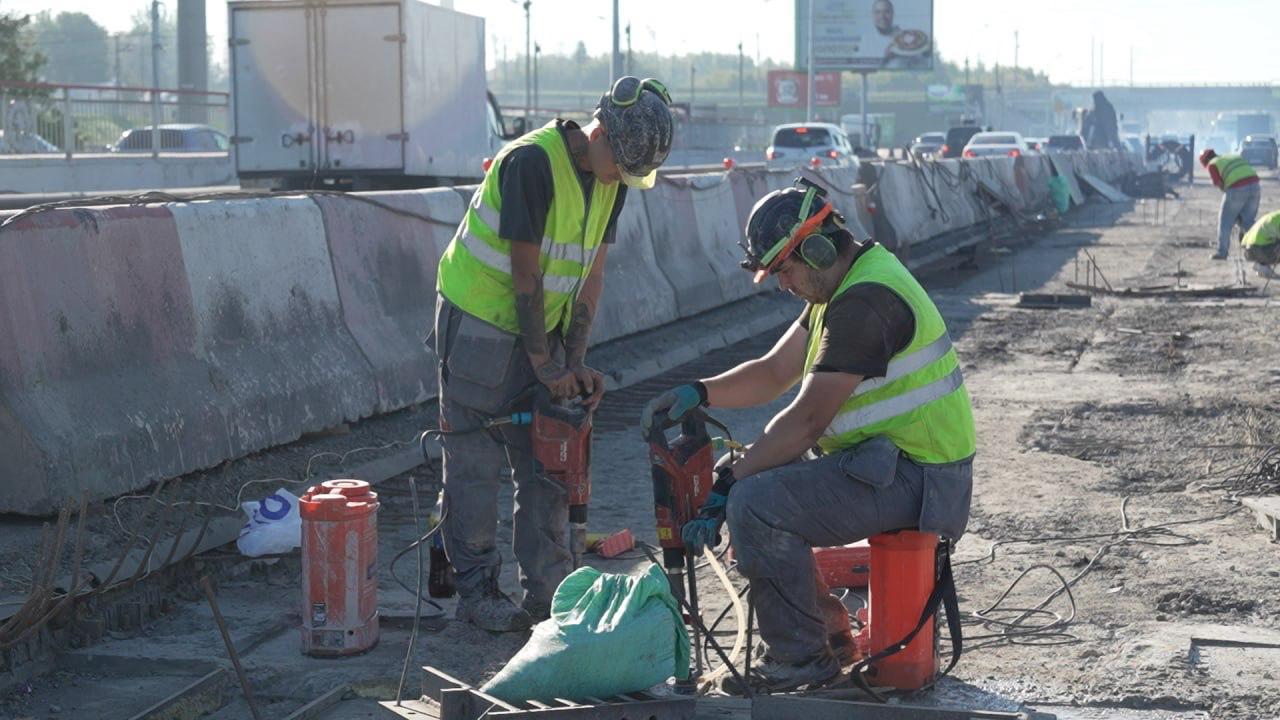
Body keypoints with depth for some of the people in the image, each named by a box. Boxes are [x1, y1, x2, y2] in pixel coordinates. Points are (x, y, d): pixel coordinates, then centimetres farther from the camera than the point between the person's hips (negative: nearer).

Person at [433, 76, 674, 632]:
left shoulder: (611, 178, -1)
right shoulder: (531, 162, -25)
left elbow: (591, 274, 3)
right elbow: (525, 273, -22)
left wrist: (575, 362, -4)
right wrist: (545, 364, -17)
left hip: (539, 324, 7)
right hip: (479, 320, -7)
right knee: (476, 461, -1)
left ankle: (548, 587, 14)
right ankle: (477, 590, 7)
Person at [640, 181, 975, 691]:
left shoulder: (865, 304, -22)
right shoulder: (843, 285, 12)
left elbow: (806, 421, -23)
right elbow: (775, 372, 14)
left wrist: (725, 489, -18)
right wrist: (699, 392, -3)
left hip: (915, 477, -11)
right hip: (882, 457, 11)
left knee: (757, 504, -24)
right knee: (742, 471, 13)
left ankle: (801, 657, -10)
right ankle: (818, 623, 17)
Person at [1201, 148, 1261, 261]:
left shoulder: (1212, 165, 8)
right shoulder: (1234, 157, 29)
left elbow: (1220, 184, -1)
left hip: (1237, 189, -6)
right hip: (1254, 185, 6)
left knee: (1225, 221, 9)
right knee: (1248, 221, 17)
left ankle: (1222, 252, 9)